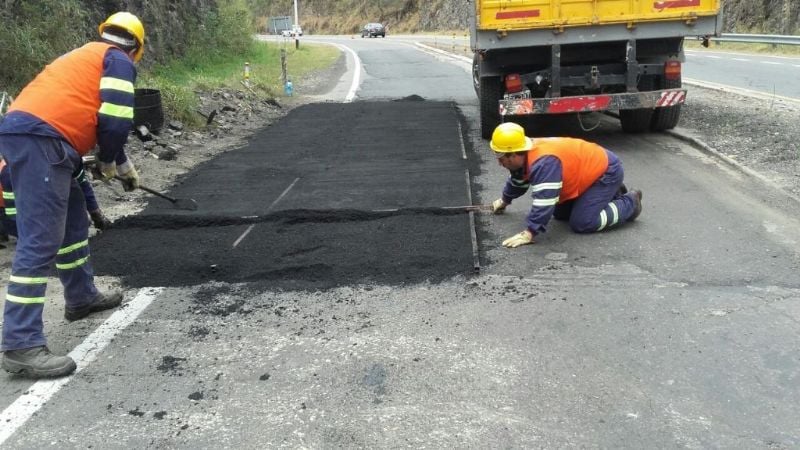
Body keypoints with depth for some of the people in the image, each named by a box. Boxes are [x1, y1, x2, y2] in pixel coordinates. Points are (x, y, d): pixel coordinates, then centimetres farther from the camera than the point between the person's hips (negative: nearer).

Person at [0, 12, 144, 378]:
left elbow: (77, 113, 36)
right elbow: (115, 121, -7)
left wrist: (119, 163, 39)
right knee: (40, 241, -12)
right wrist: (110, 162, 11)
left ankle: (82, 297, 38)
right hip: (39, 139, -9)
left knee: (73, 220, 23)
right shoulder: (119, 61, 6)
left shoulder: (86, 56, 32)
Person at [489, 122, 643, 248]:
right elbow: (518, 180, 19)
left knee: (581, 223, -18)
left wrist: (529, 233, -42)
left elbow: (544, 201, -42)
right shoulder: (526, 155, -3)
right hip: (592, 169, 10)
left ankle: (629, 203, 3)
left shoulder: (544, 162, -36)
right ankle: (611, 194, 26)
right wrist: (504, 201, 32)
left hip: (606, 171, -10)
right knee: (560, 214, 16)